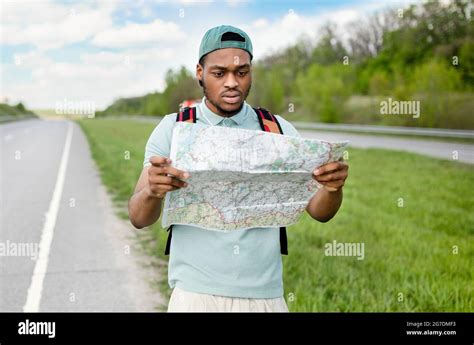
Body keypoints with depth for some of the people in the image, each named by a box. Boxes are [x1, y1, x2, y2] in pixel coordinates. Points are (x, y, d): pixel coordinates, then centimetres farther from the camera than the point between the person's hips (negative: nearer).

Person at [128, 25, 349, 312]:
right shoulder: (174, 129, -2)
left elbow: (319, 212, -2)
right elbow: (139, 219, -8)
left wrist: (333, 188, -25)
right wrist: (152, 191, -31)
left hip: (266, 295, 2)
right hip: (195, 295, -1)